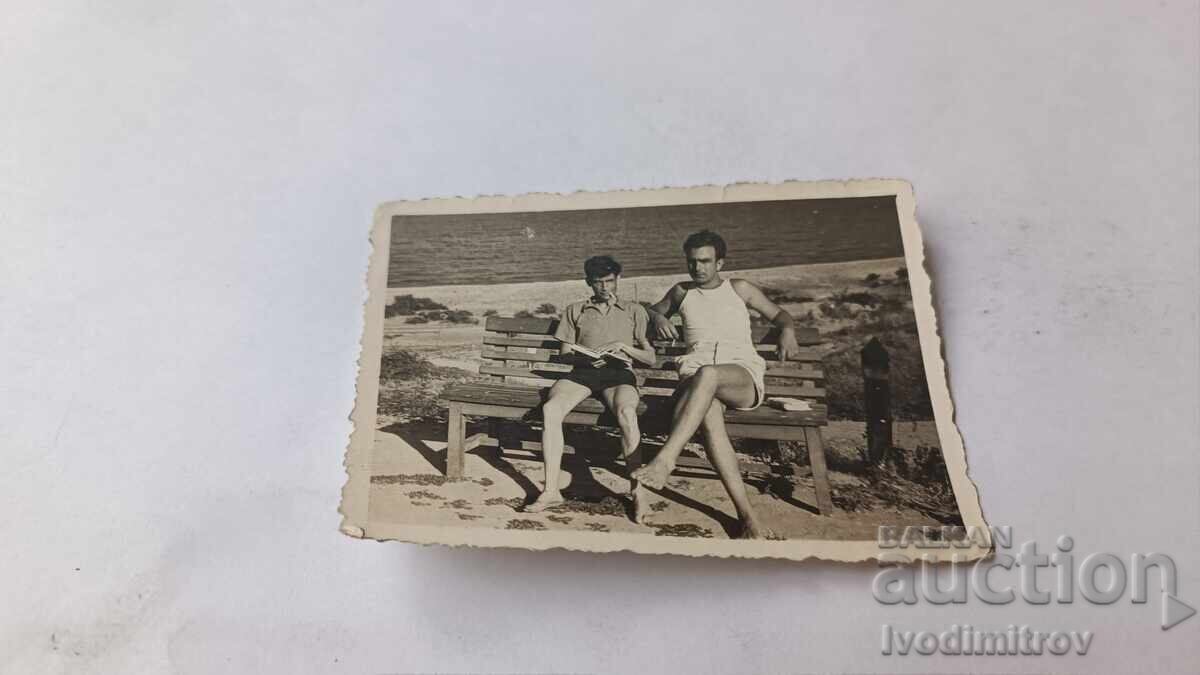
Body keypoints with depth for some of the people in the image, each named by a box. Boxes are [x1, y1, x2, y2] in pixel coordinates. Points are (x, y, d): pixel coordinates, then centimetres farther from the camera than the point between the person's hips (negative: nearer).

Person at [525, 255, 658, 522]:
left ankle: (637, 491, -32)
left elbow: (650, 358, 14)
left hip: (619, 372, -1)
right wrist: (585, 358, -6)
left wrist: (623, 346, -5)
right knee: (550, 408, -31)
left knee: (626, 412, -38)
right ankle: (551, 489, -27)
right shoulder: (574, 310, 25)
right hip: (582, 371, 2)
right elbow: (565, 353, 17)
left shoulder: (634, 311, 20)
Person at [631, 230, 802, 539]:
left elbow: (778, 313, 28)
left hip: (744, 376, -1)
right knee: (708, 414, -36)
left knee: (707, 374, -40)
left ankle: (666, 458, -45)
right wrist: (659, 317, 16)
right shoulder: (681, 292, 26)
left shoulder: (740, 288, 21)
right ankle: (746, 513, -40)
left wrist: (788, 330, 5)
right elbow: (653, 310, 41)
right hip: (696, 374, 1)